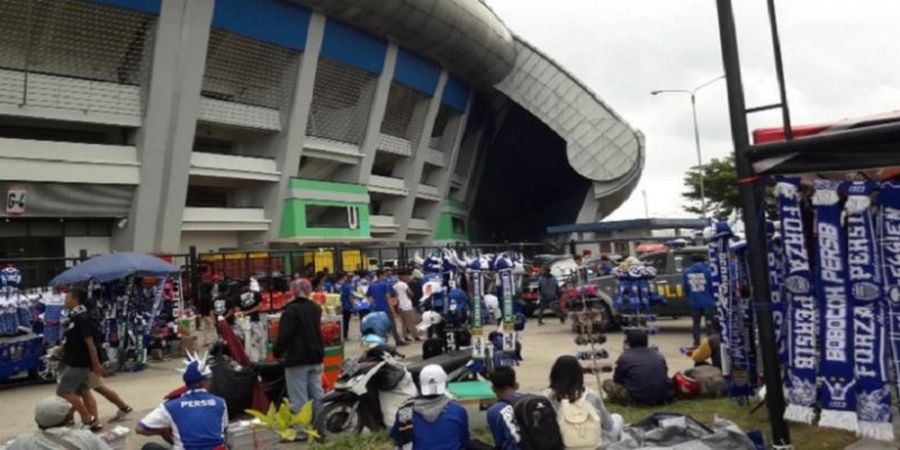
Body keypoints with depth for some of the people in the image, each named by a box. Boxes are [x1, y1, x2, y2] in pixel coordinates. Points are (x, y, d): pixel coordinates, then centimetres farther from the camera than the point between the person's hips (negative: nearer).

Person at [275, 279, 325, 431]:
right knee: (317, 393, 12)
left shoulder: (291, 310, -15)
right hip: (316, 356, 7)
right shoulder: (316, 308, 9)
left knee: (299, 397, -2)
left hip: (297, 358, -7)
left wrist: (278, 351, -7)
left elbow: (284, 335, -16)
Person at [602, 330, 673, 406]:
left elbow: (617, 379, 7)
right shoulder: (658, 355, 11)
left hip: (640, 399, -5)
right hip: (664, 397, 5)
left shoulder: (625, 357, -3)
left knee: (607, 383, 8)